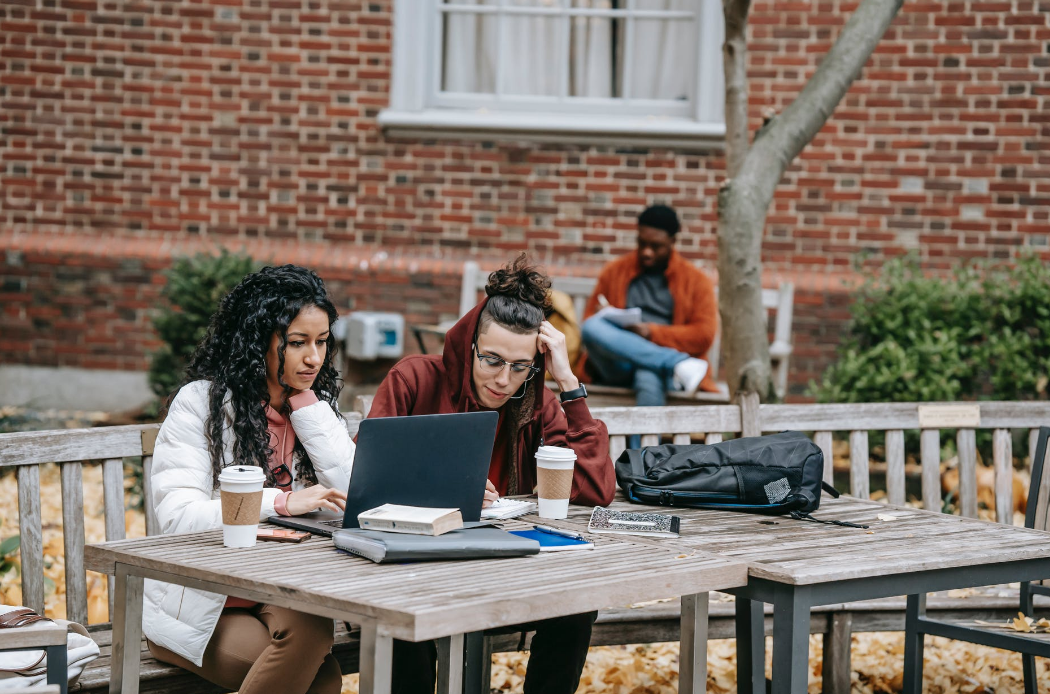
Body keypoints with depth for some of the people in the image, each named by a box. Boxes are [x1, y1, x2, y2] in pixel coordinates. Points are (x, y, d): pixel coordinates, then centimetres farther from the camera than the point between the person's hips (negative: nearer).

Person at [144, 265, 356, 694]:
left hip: (280, 595, 4)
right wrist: (281, 502, -29)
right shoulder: (201, 402, -7)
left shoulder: (316, 405, 9)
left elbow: (354, 492, -6)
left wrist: (304, 401, -6)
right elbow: (178, 516, -19)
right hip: (198, 606, -4)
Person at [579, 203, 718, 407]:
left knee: (648, 377, -41)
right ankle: (679, 364, -35)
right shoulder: (614, 272, 20)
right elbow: (589, 319, 20)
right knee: (592, 326, -31)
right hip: (619, 367, 3)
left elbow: (704, 336, 4)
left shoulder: (696, 281, 14)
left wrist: (651, 332, -9)